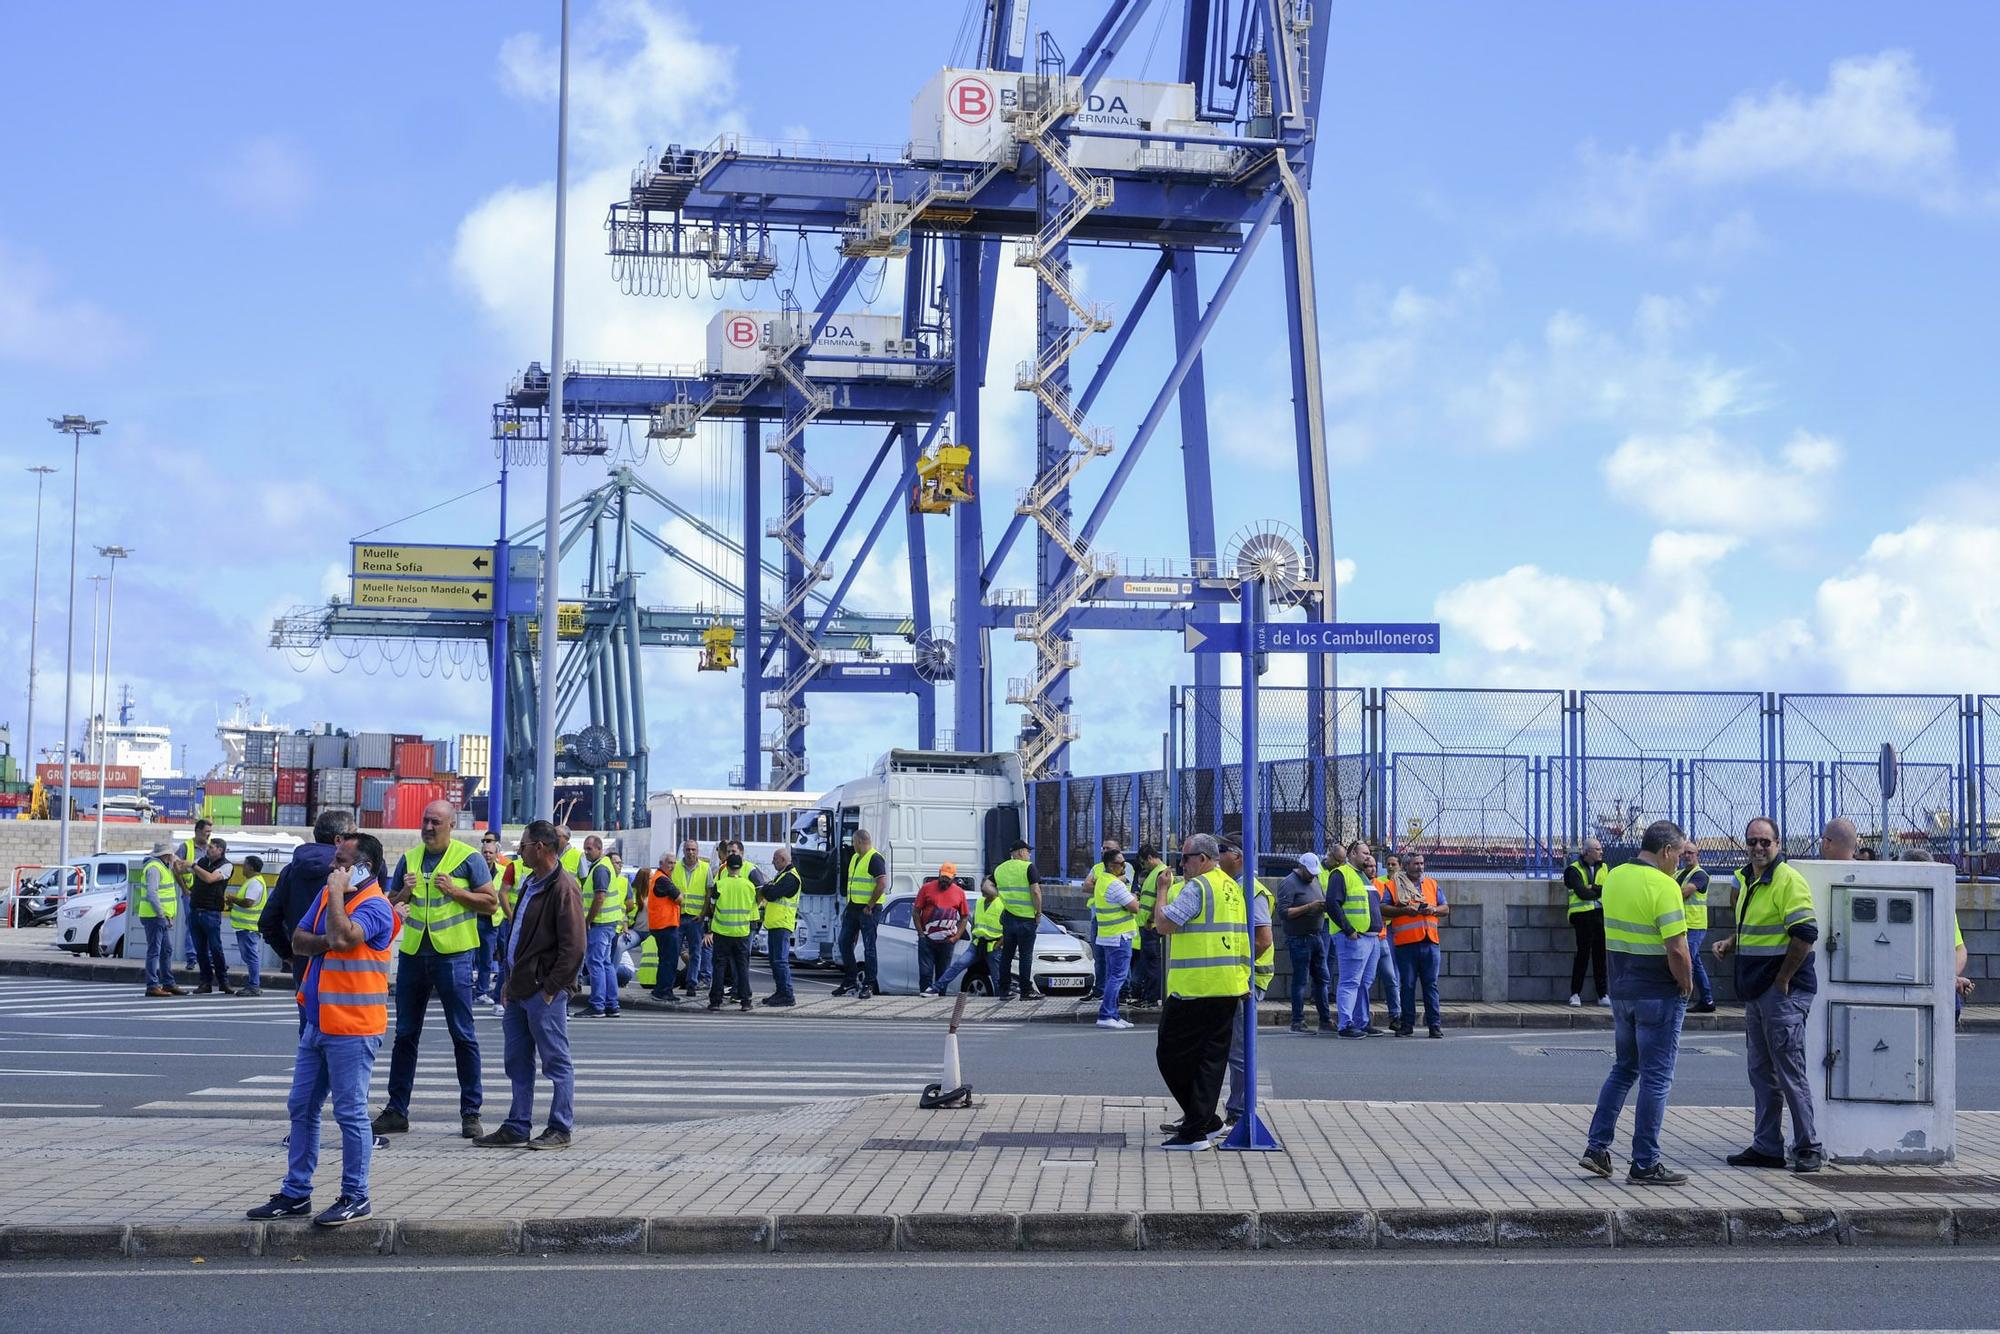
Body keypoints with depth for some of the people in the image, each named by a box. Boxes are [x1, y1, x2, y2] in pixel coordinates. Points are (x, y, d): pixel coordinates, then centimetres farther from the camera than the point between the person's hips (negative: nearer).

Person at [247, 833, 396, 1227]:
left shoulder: (374, 906, -14)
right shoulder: (328, 894, 13)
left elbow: (342, 937, -31)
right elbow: (298, 941, 9)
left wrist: (337, 893, -18)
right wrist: (327, 942, -11)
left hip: (352, 1028, -9)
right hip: (318, 1023, 9)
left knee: (350, 1113, -3)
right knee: (302, 1109, 12)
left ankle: (355, 1197, 6)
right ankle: (296, 1194, 20)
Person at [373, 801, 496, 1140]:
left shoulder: (468, 858, -2)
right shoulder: (409, 858, 11)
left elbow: (490, 902, -3)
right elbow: (390, 903, 16)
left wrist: (454, 891, -14)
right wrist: (404, 893, -5)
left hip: (452, 955, -4)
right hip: (413, 955, 5)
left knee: (463, 1036, -1)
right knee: (405, 1035, 8)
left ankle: (471, 1113, 5)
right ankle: (396, 1110, 15)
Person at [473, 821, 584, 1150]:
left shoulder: (562, 888, -14)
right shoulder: (530, 883, 16)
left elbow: (573, 947, -18)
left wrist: (551, 987, -17)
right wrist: (511, 980, 17)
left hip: (544, 990, -10)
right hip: (521, 988, 10)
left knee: (556, 1061, -1)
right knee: (517, 1061, 12)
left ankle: (560, 1129, 5)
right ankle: (517, 1128, 18)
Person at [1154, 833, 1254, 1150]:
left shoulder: (1196, 887, -11)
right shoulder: (1233, 889, 17)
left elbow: (1163, 924, -15)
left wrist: (1162, 891, -2)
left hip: (1196, 988, -9)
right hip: (1230, 988, 9)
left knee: (1172, 1054, 0)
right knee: (1212, 1057, 9)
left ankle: (1203, 1122, 2)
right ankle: (1199, 1122, 10)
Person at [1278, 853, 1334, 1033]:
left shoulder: (1315, 880, 14)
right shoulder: (1289, 883, -10)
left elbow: (1324, 900, 22)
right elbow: (1283, 913, -17)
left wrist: (1325, 905, -2)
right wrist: (1309, 907, -21)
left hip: (1317, 936, 8)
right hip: (1299, 939, -8)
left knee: (1322, 978, 9)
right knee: (1300, 981, -3)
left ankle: (1326, 1020, 15)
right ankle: (1297, 1022, 3)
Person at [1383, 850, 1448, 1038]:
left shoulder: (1432, 884, 18)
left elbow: (1446, 909, 18)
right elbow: (1383, 909, -2)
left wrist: (1433, 910, -3)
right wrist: (1404, 910, -13)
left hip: (1429, 941, 3)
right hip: (1405, 943, -2)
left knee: (1431, 984, 0)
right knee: (1407, 985, 1)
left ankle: (1434, 1024, 1)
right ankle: (1407, 1024, 6)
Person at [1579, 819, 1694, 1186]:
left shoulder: (1614, 878, 6)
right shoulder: (1663, 886, -18)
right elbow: (1676, 950, -21)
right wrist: (1687, 984, -6)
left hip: (1621, 990, 7)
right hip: (1659, 995, -7)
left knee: (1623, 1069, 19)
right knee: (1656, 1078, 0)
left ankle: (1597, 1147, 15)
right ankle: (1644, 1165, 2)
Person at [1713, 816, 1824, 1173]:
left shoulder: (1789, 881, -13)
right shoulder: (1747, 880, 16)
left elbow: (1806, 934, -19)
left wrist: (1782, 980, -16)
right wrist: (1730, 943, 9)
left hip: (1784, 992, -9)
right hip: (1756, 993, 9)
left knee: (1789, 1070, -6)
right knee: (1761, 1072, 12)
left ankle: (1809, 1148, 0)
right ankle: (1767, 1147, 19)